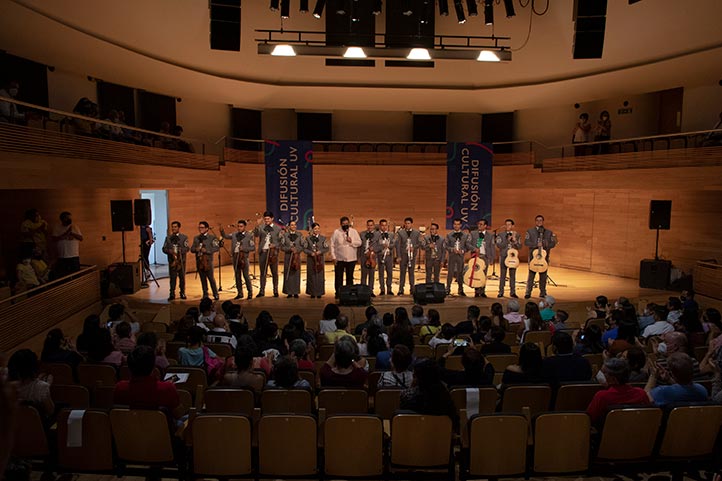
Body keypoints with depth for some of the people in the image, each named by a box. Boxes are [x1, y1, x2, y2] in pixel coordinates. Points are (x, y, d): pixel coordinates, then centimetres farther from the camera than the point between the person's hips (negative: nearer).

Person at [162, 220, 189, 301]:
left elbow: (187, 248, -5)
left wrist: (179, 251, -22)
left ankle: (182, 293, 14)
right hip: (172, 260, 1)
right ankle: (172, 294, 1)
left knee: (182, 277, 5)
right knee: (172, 277, -1)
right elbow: (164, 248, 6)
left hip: (181, 260, -1)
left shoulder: (184, 237, 5)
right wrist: (169, 251, -15)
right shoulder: (168, 238, 12)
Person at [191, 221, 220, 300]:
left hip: (208, 260, -5)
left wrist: (207, 250, -19)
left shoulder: (212, 237, -1)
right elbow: (192, 249, 14)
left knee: (211, 278, -4)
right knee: (203, 278, 8)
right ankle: (205, 295, 15)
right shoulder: (196, 238, 15)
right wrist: (196, 249, -9)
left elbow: (216, 248, -9)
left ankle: (216, 294, 6)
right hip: (199, 261, 5)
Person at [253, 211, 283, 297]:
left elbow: (280, 241, 2)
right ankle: (262, 291, 12)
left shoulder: (278, 228, 3)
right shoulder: (261, 227, 5)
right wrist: (258, 226, -25)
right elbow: (256, 235, -12)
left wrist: (275, 245, -15)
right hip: (263, 252, 1)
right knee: (263, 272, 7)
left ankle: (275, 291, 17)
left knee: (274, 272, 7)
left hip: (273, 252, -1)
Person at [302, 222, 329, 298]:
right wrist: (311, 253, -14)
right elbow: (305, 248, 1)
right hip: (311, 259, 0)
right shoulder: (308, 238, 4)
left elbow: (327, 248, 3)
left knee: (320, 275, 0)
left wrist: (320, 251, -14)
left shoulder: (323, 238, 5)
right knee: (311, 276, 1)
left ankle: (319, 293, 7)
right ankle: (312, 293, 8)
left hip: (320, 259, 0)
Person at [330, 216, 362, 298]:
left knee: (350, 277, 8)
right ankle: (338, 293, 9)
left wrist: (351, 241, -16)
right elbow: (332, 245, -1)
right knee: (338, 277, 1)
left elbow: (359, 243, 1)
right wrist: (333, 257, -7)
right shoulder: (336, 232, 1)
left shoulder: (354, 231, 6)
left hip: (351, 259, 2)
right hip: (339, 259, -1)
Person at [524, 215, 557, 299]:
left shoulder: (549, 232, 12)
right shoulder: (530, 231, 6)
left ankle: (543, 293, 13)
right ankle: (528, 293, 1)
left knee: (543, 275, 5)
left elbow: (553, 243, 7)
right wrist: (536, 245, -18)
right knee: (531, 274, -4)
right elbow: (526, 242, -4)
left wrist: (545, 245, -13)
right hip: (533, 255, -2)